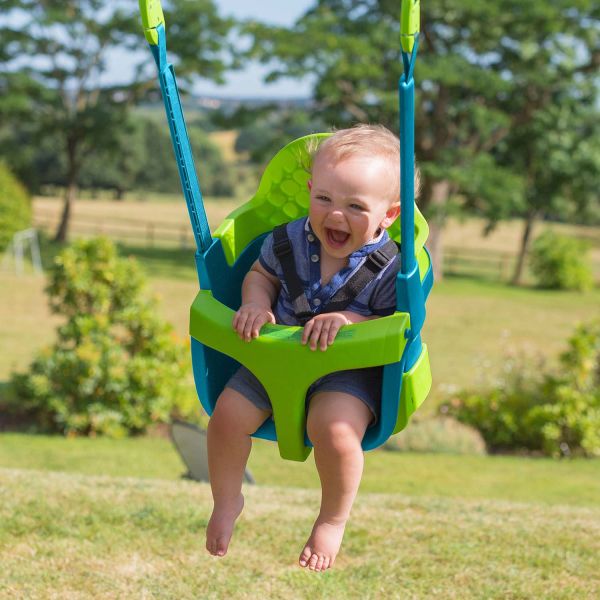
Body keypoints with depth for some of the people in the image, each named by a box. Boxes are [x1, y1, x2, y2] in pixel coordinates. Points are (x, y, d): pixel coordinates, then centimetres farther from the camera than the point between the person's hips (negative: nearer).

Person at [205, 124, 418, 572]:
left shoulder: (391, 267, -18)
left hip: (349, 368, -4)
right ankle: (227, 501, 21)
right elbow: (261, 274, 8)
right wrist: (255, 303, -14)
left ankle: (333, 521, 0)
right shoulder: (289, 240, -8)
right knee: (228, 415, -10)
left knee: (335, 430, -31)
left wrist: (347, 320, -31)